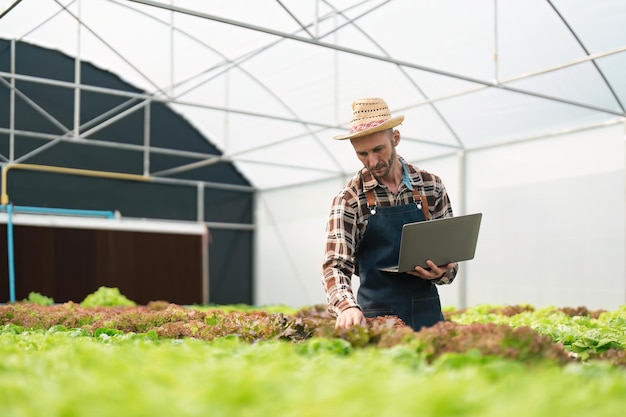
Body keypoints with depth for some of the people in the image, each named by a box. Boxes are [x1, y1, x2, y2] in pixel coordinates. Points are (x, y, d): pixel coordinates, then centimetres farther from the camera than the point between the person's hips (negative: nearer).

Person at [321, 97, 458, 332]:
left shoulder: (432, 186, 1)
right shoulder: (349, 199, -6)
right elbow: (336, 265, -14)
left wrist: (441, 273, -14)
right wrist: (347, 307, -33)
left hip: (427, 312, 2)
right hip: (375, 316, -2)